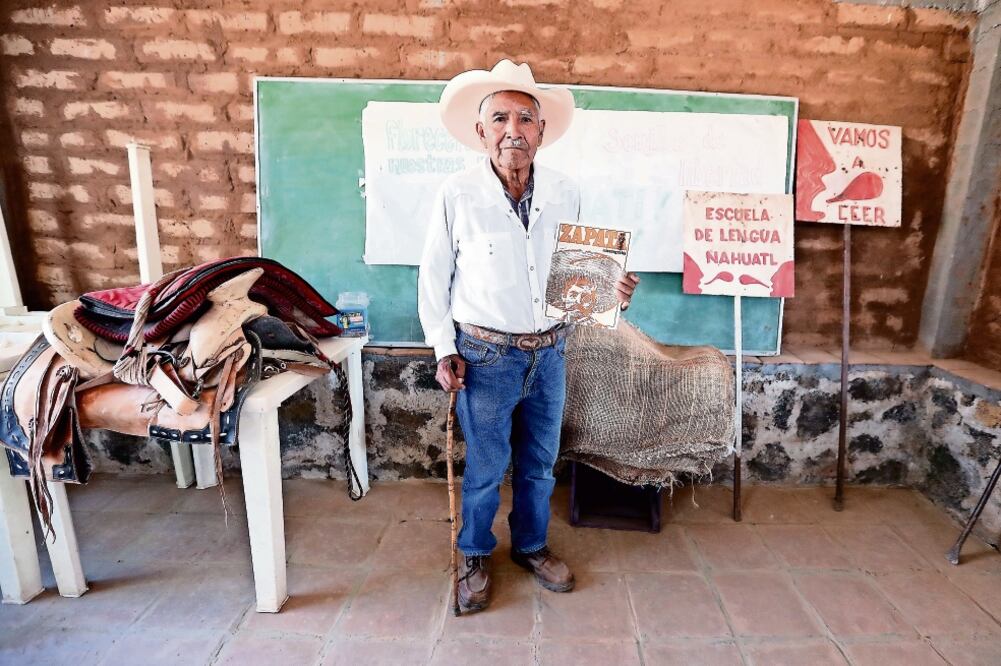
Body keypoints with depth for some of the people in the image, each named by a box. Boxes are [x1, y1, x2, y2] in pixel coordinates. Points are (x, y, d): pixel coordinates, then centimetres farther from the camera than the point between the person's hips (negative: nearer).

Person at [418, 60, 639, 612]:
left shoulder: (565, 194, -1)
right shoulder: (457, 194, -11)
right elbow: (434, 277, -4)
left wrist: (610, 291, -10)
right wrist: (445, 350, -6)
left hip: (549, 352, 4)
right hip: (486, 354, -3)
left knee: (539, 463, 18)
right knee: (485, 467, 11)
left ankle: (531, 545, 43)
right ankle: (474, 555, 38)